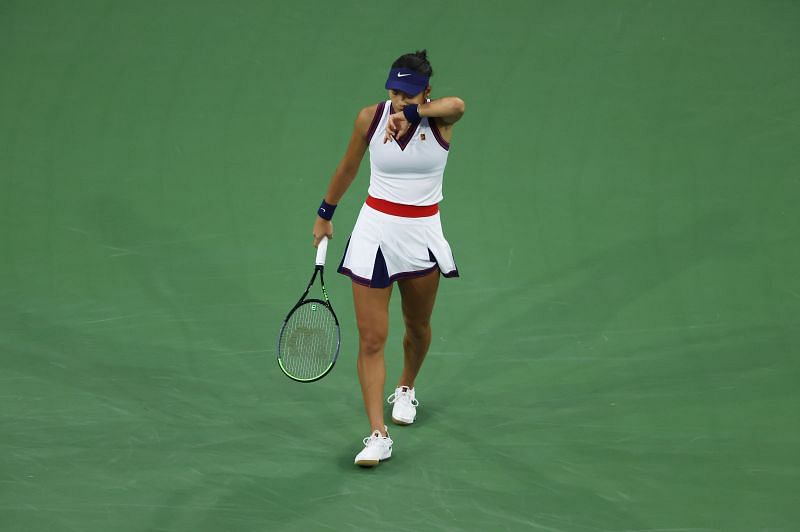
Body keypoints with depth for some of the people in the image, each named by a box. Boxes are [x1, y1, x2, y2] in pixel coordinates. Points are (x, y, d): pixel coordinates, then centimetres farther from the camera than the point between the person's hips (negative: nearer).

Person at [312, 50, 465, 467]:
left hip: (422, 234, 1)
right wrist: (325, 214, 17)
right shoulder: (370, 118, -8)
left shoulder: (439, 117, -13)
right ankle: (378, 435, -8)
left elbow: (457, 105, -40)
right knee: (371, 339, -8)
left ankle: (406, 389, 51)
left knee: (418, 326, 21)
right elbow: (347, 168, 9)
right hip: (375, 232, -1)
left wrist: (409, 114, -46)